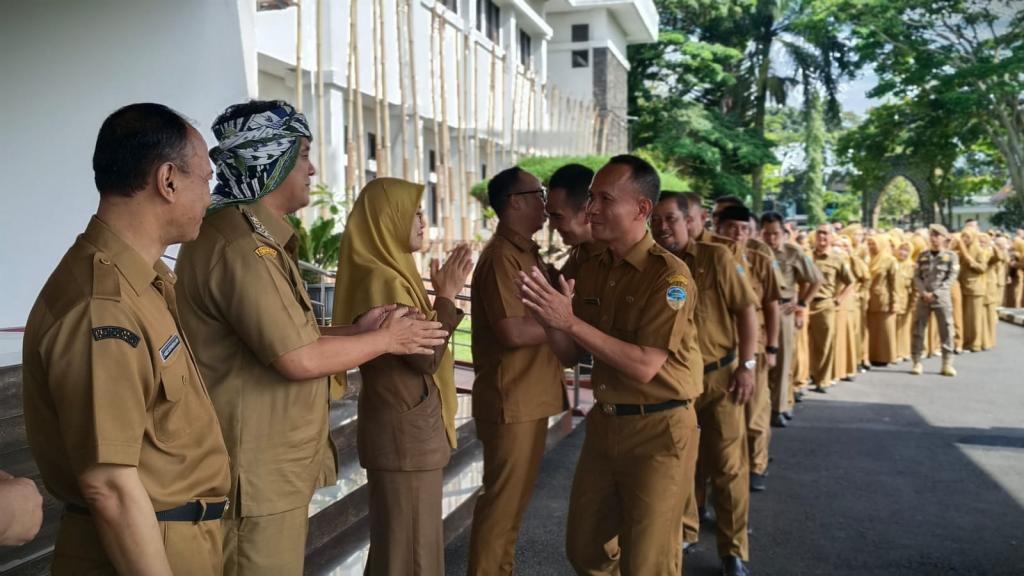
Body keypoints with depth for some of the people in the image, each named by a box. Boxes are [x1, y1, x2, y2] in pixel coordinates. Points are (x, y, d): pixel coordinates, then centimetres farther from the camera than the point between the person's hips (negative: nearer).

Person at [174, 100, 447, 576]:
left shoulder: (257, 237, 13)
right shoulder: (241, 246, -22)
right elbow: (298, 359, -25)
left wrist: (357, 331, 4)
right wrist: (385, 340, -12)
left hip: (274, 461, 11)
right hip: (257, 469, -11)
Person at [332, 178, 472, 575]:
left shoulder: (389, 272, 11)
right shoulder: (382, 280, -20)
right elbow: (425, 356, -20)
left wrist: (443, 293, 7)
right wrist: (447, 296, -13)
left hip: (406, 421, 10)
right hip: (405, 427, -10)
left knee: (398, 539, 20)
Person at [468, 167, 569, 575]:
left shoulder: (528, 252, 15)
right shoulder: (501, 256, -16)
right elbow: (514, 331, -24)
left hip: (532, 395, 10)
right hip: (511, 399, -10)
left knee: (517, 494, 18)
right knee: (503, 497, 1)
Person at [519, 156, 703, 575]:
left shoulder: (669, 275, -17)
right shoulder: (591, 270, 4)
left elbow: (645, 366, -24)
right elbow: (576, 350, 9)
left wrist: (570, 321, -27)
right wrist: (549, 320, -12)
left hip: (658, 431, -7)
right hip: (604, 423, 7)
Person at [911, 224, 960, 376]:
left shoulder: (951, 256, 3)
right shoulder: (922, 256, 11)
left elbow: (951, 278, -5)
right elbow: (917, 276, 6)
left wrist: (935, 293, -13)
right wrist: (923, 292, -10)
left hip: (942, 297, -2)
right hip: (923, 297, 2)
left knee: (946, 329, -2)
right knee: (918, 329, 1)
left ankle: (947, 363, 4)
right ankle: (917, 362, 8)